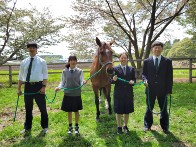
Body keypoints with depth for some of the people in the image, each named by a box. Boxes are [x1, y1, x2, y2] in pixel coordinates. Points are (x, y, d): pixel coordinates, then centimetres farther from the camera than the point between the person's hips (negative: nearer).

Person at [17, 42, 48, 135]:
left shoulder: (42, 61, 1)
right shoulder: (24, 62, 9)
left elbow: (45, 75, -3)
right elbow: (20, 76, 10)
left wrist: (44, 86, -14)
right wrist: (19, 89, 5)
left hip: (38, 86, -3)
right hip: (28, 86, 3)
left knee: (42, 107, 6)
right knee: (28, 108, 13)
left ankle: (44, 127, 22)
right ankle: (27, 127, 29)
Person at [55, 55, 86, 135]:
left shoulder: (80, 71, -3)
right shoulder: (65, 71, -1)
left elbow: (81, 82, -5)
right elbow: (63, 82, 2)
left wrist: (83, 82, -27)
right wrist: (59, 87, -16)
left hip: (77, 94, -1)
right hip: (67, 94, 1)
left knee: (76, 111, 12)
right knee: (69, 111, 11)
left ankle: (76, 127, 29)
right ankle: (70, 127, 29)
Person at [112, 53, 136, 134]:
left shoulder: (131, 69, 7)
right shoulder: (115, 68, -2)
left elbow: (134, 79, 6)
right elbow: (112, 81, -3)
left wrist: (133, 82, -16)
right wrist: (114, 80, -25)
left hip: (128, 93, 3)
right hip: (118, 93, -2)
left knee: (127, 111, 13)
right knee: (118, 111, 7)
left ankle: (125, 126, 30)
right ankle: (119, 127, 24)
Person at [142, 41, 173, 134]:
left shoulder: (167, 61, 1)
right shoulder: (147, 61, 3)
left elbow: (169, 76, 0)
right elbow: (144, 74, 8)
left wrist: (169, 90, -4)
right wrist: (145, 80, -14)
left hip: (163, 90, 0)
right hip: (150, 89, 1)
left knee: (164, 109, 9)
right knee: (149, 108, 12)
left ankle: (165, 127, 24)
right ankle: (147, 125, 28)